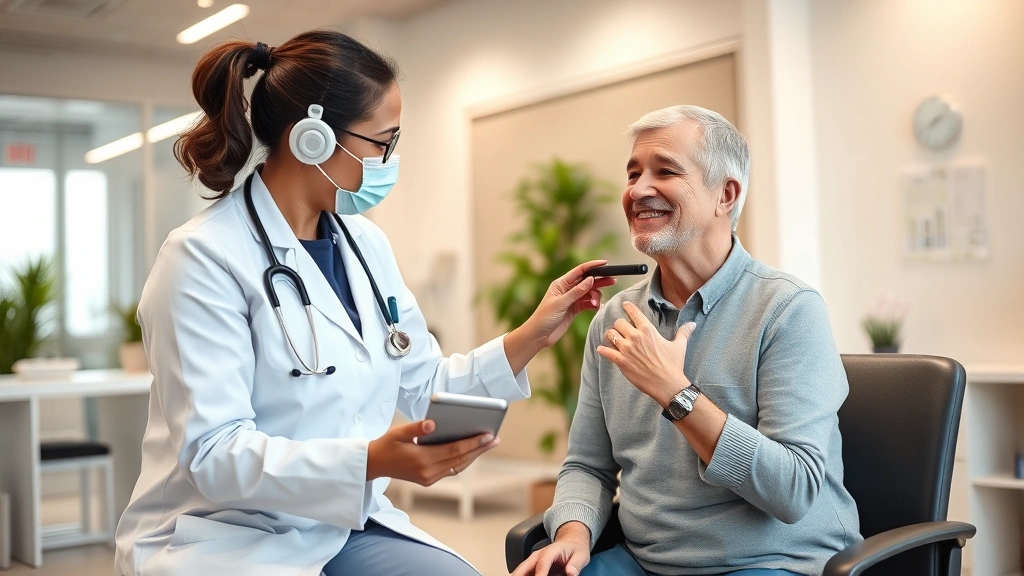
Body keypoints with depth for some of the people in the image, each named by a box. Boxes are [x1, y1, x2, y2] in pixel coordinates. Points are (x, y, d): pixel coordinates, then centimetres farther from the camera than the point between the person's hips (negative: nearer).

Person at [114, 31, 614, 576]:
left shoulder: (366, 244, 6)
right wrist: (372, 460, -34)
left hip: (343, 525, 7)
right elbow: (214, 455, -21)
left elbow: (424, 386, 12)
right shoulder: (205, 257, -15)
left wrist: (535, 334, 3)